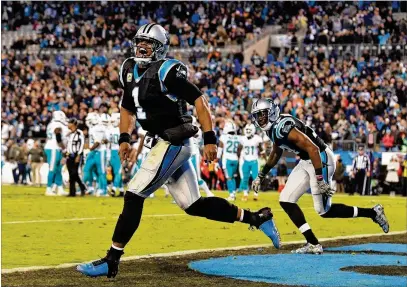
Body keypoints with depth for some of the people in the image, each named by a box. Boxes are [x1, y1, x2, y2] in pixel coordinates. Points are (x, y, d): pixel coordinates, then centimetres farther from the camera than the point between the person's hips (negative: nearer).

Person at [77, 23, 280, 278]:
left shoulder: (167, 71, -14)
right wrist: (124, 139, 9)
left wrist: (210, 139, -18)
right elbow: (128, 109, 23)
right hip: (163, 143, 9)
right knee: (194, 205, 11)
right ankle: (257, 218, 21)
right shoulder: (130, 71, 10)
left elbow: (199, 101, -15)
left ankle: (111, 262, -7)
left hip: (173, 143, -9)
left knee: (134, 196, -12)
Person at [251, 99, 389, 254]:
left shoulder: (283, 127, -24)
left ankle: (372, 213, 10)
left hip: (321, 160, -10)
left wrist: (320, 180, -28)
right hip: (306, 162, 10)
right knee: (286, 200, 4)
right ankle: (313, 244, 3)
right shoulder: (273, 129, 7)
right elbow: (276, 154, 27)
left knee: (323, 210, -5)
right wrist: (260, 176, 26)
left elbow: (313, 148, -28)